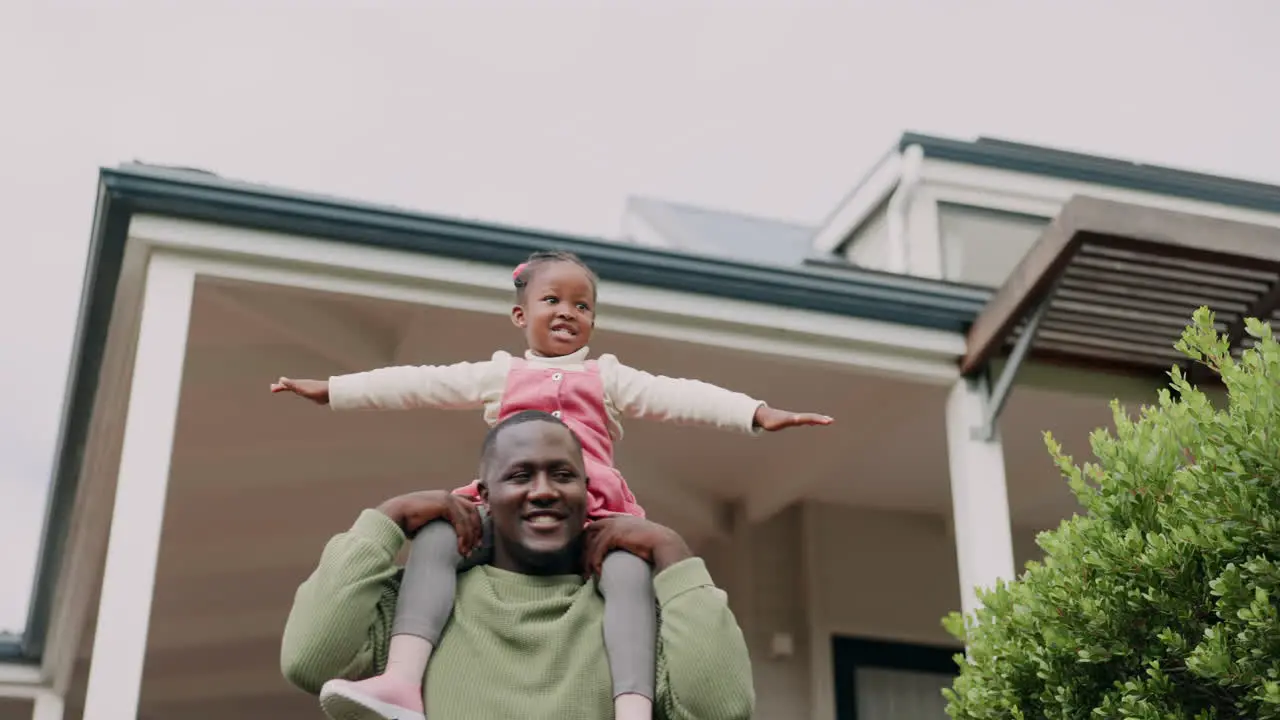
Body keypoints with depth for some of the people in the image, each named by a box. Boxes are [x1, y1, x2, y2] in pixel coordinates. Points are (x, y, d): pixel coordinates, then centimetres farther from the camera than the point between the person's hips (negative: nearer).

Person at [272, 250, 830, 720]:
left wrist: (756, 412, -3)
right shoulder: (499, 375, 25)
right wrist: (332, 390, 12)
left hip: (592, 513, 0)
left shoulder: (608, 378, 24)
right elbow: (416, 384, 19)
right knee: (436, 537, -28)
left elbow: (679, 396, 11)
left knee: (630, 573, -32)